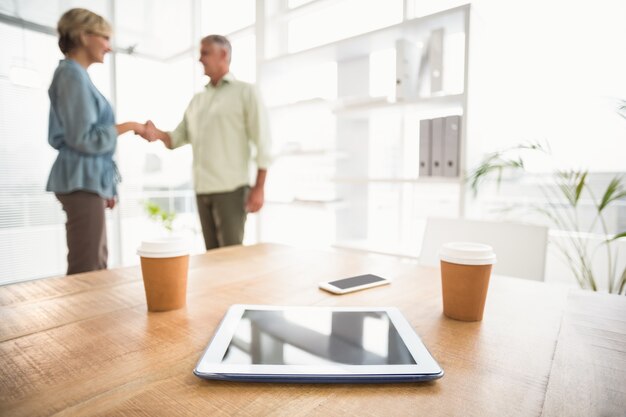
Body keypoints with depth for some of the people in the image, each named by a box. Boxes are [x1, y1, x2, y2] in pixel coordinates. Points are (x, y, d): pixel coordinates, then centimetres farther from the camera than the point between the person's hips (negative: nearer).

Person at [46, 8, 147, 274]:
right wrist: (127, 127, -7)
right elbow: (85, 139, -18)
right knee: (85, 269, -6)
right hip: (82, 181, -10)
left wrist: (105, 187, 18)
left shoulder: (77, 75, 19)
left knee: (96, 265, 15)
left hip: (88, 180, 10)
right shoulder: (73, 74, -9)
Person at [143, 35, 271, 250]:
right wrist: (157, 134, -8)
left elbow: (262, 141, -6)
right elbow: (178, 137, 15)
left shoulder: (245, 91, 2)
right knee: (212, 254, 12)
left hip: (231, 188, -6)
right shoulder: (197, 99, 19)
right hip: (202, 189, 6)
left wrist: (259, 187, -13)